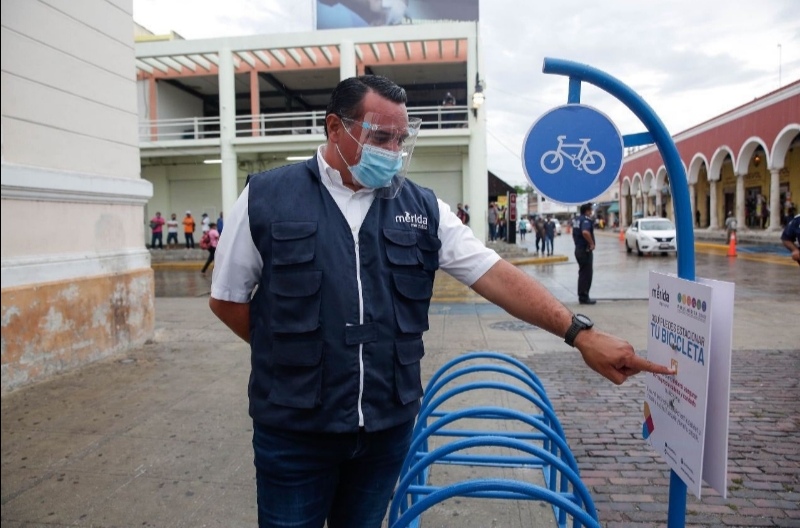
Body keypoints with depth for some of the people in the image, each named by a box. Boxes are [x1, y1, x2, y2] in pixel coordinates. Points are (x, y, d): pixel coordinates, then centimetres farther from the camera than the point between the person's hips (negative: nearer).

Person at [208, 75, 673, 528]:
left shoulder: (421, 208, 1)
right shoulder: (265, 198, -5)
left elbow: (496, 276, -5)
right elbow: (227, 299, 3)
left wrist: (580, 332, -12)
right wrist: (291, 349, -2)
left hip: (390, 426, 3)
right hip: (294, 431, -2)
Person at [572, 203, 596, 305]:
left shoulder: (576, 219, 12)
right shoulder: (586, 219, -17)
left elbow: (575, 233, 22)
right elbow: (585, 232, -35)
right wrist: (592, 243, -25)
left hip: (578, 249, 10)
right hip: (585, 250, -10)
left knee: (582, 273, 16)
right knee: (587, 274, -3)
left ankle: (582, 296, 21)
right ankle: (584, 297, -1)